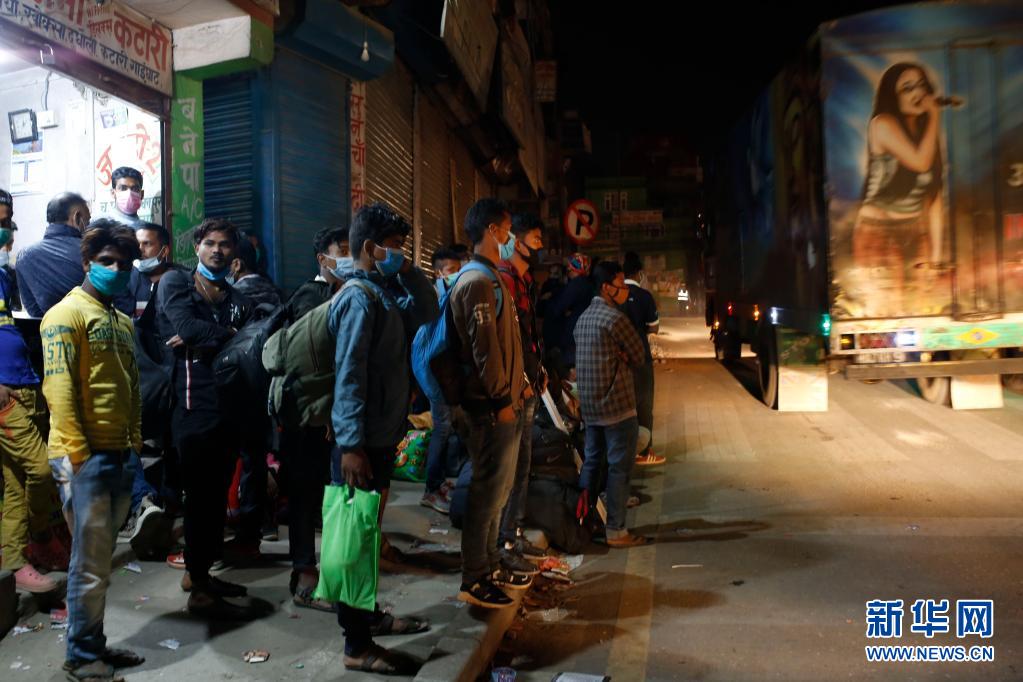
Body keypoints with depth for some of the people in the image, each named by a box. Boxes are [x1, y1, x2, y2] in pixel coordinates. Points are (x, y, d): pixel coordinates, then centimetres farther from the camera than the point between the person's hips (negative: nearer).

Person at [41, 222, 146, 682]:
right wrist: (77, 457, -18)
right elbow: (59, 388, -15)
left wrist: (134, 449, 11)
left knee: (100, 559, 15)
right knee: (91, 564, 0)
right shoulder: (66, 314, -7)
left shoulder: (122, 321, 16)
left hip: (118, 455, 7)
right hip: (85, 456, -7)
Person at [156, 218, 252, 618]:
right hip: (194, 404, -6)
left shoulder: (236, 298, 17)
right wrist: (228, 335, -3)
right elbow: (187, 327, -15)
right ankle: (199, 591, 9)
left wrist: (204, 341, -11)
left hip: (229, 406, 6)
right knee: (200, 496, -1)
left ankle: (200, 572, 28)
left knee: (217, 495, 12)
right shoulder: (175, 282, 4)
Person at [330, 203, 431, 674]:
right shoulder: (359, 297, -15)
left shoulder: (381, 294, 13)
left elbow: (429, 307, 24)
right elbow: (348, 374, -21)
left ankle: (370, 616, 36)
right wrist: (352, 445, -24)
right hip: (362, 442, -10)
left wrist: (407, 271, 7)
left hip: (381, 437, 10)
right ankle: (358, 647, 12)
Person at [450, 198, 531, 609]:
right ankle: (474, 581, 11)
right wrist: (502, 399, -16)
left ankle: (490, 567, 30)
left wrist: (516, 387, 17)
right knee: (488, 491, -1)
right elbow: (483, 348, -20)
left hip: (503, 405, 10)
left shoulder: (492, 279, 17)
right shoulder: (478, 282, -15)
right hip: (491, 408, -10)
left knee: (496, 489, 17)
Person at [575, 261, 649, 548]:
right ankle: (616, 530, 4)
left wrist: (618, 358, 4)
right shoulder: (615, 318, -15)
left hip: (589, 403, 9)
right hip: (617, 404, -9)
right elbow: (639, 357, -9)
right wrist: (623, 358, 7)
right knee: (619, 467, -1)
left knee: (592, 462, 16)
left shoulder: (584, 317, 13)